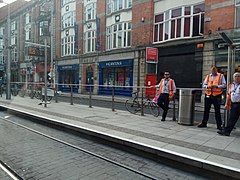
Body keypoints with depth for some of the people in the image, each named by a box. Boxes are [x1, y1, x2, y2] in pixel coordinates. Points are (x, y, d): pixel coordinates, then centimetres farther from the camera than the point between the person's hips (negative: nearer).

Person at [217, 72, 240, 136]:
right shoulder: (231, 86, 15)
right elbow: (229, 95, 17)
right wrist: (227, 104, 13)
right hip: (233, 104, 5)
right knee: (232, 119, 7)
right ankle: (226, 131, 10)